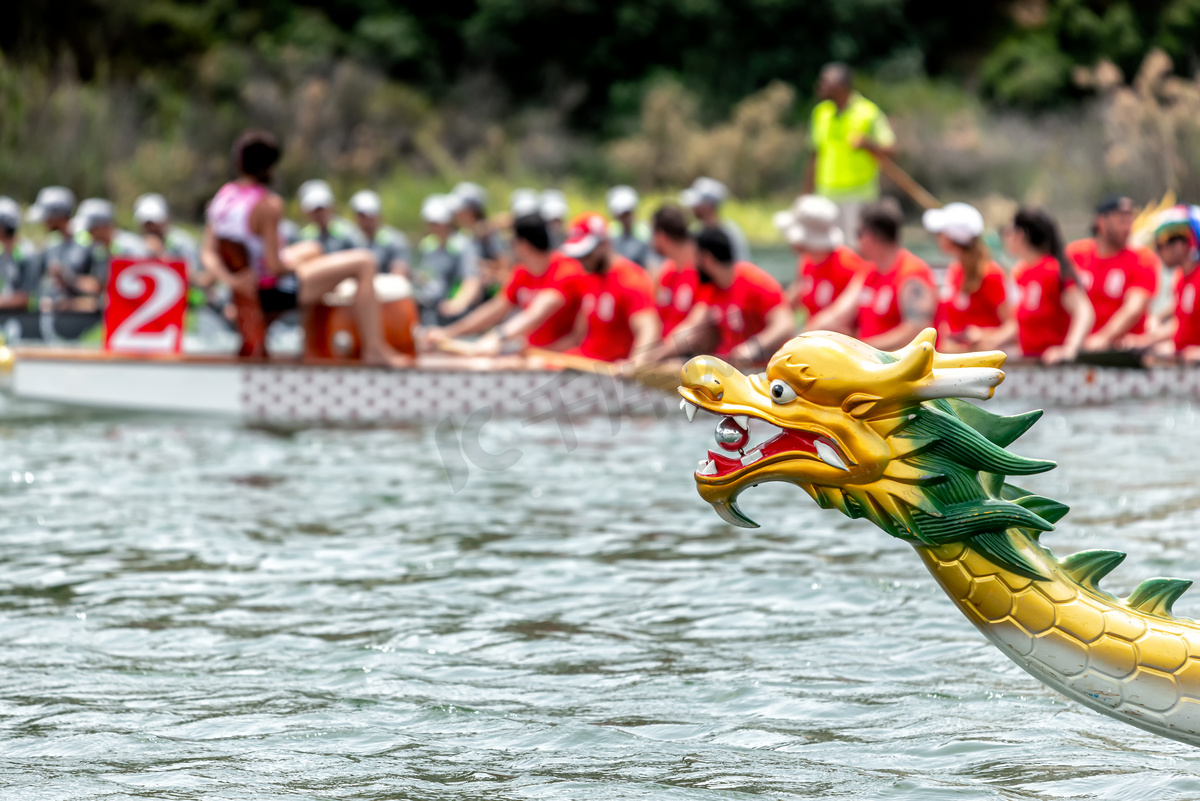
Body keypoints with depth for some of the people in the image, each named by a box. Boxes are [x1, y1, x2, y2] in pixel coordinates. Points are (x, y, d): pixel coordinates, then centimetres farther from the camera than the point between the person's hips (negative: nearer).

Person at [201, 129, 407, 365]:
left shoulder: (221, 197, -1)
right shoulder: (268, 204, -25)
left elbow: (207, 254, -3)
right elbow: (274, 265, -26)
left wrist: (229, 279, -14)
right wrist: (290, 264, -5)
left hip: (247, 289, 9)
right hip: (275, 291, -9)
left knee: (312, 249, 36)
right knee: (364, 262, -6)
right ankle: (374, 349, -6)